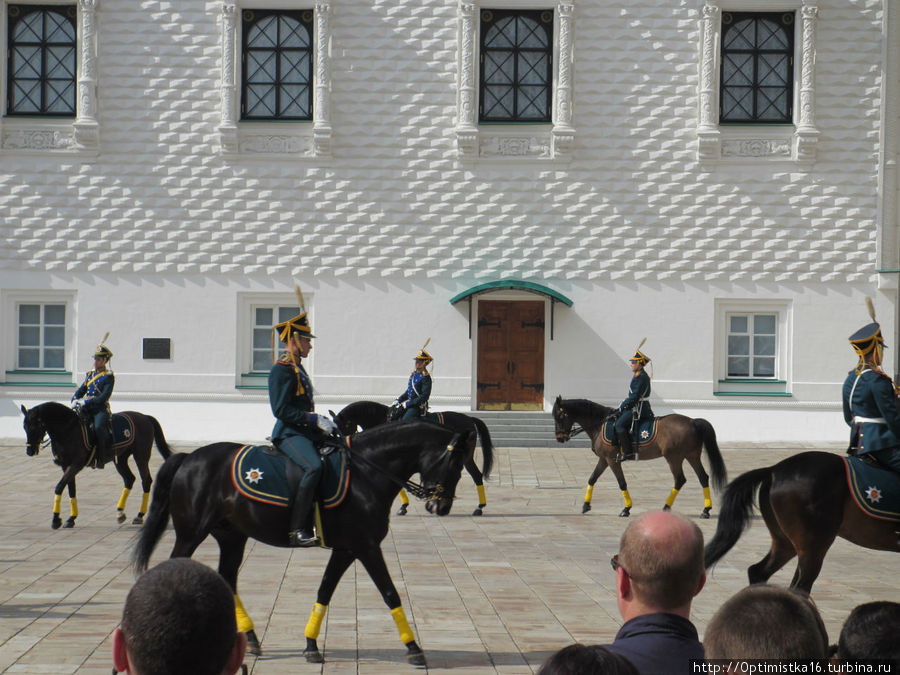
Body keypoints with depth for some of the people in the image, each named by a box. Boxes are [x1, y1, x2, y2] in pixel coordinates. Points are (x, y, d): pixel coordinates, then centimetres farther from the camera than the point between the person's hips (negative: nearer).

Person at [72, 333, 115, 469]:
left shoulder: (109, 376, -2)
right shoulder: (90, 374, 18)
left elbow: (104, 397, -13)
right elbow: (80, 390, 18)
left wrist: (86, 402, -21)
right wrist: (75, 400, -3)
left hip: (101, 409, -7)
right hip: (86, 410, 7)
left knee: (99, 427, -33)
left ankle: (102, 457, -21)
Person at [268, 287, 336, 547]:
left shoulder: (297, 367, 19)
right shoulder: (281, 369, -11)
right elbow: (282, 410, -18)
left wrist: (323, 422, 13)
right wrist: (316, 420, -20)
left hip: (307, 432, 10)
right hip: (289, 434, -10)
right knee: (313, 467, -32)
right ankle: (296, 530, -32)